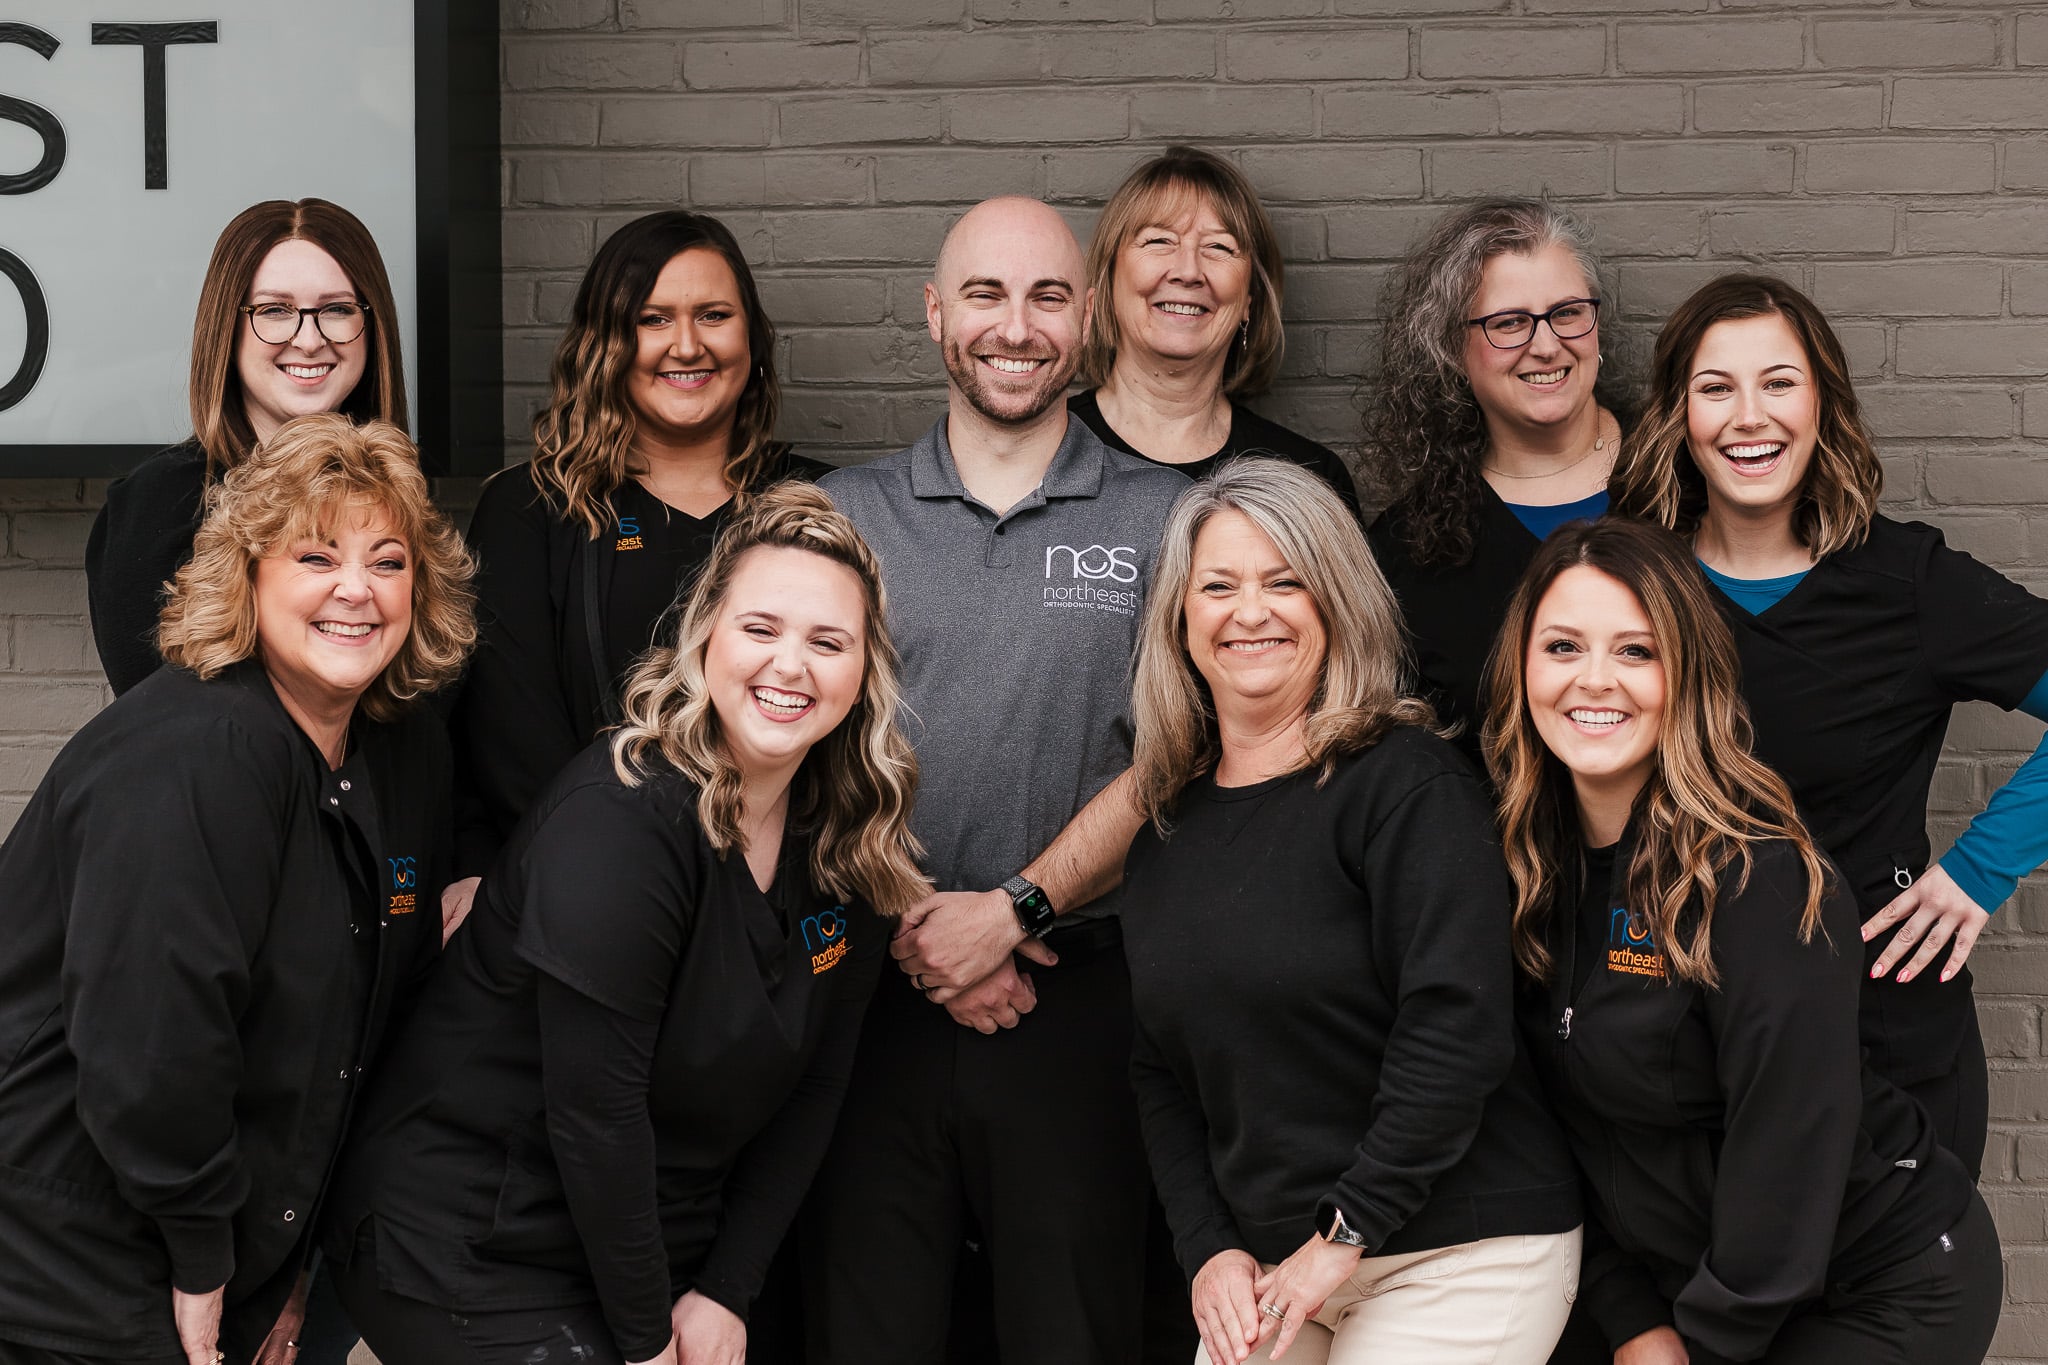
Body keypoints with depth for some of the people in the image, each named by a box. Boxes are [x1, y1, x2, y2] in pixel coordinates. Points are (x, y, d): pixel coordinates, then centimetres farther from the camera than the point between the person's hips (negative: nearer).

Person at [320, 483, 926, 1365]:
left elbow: (813, 1081, 3)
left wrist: (723, 1293, -4)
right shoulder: (619, 819, -22)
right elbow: (594, 1107, -22)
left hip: (652, 1244, 7)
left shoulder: (851, 846, -1)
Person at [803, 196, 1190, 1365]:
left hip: (1079, 996, -1)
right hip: (870, 994, 1)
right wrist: (911, 932, -10)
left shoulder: (1164, 521, 4)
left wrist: (1018, 908, -13)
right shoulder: (845, 515, 8)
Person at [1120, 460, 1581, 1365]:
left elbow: (1458, 1027, -19)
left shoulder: (1406, 782, -11)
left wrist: (1348, 1231, -18)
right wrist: (1209, 1250, -3)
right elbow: (1159, 1073, 10)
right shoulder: (1168, 829, 9)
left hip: (1456, 1257, -5)